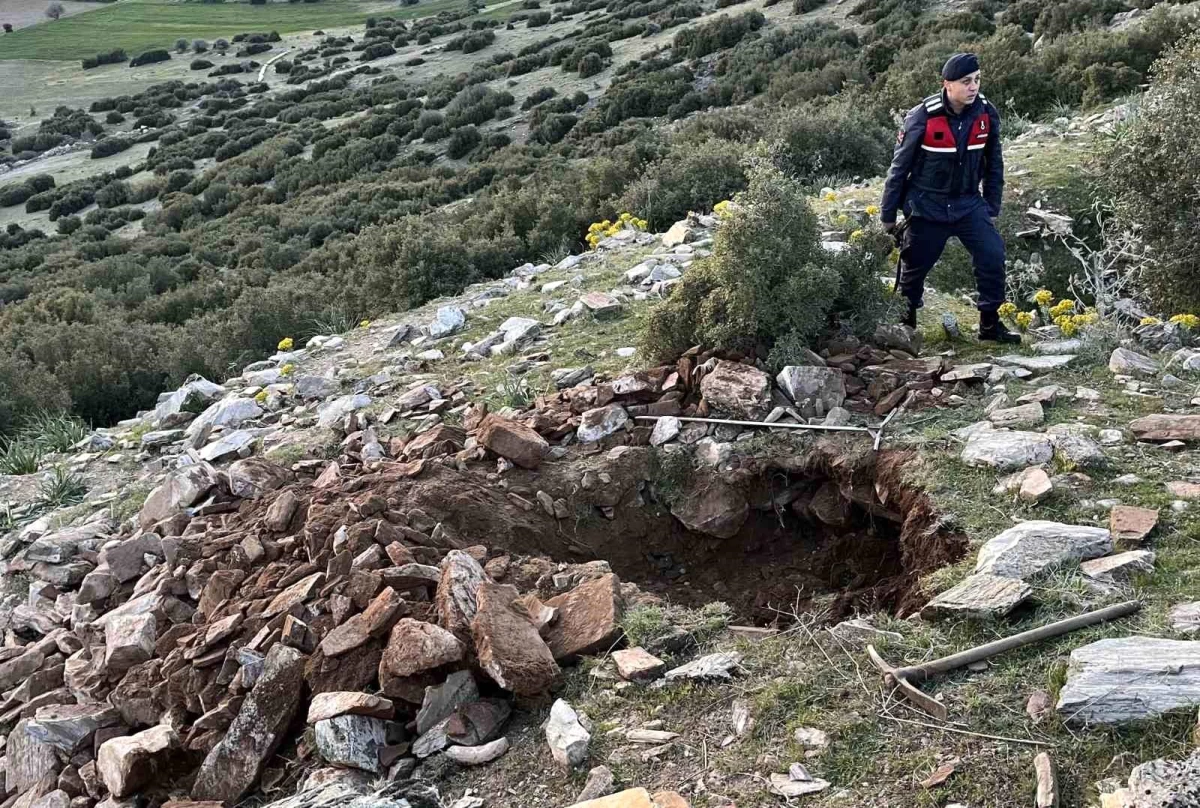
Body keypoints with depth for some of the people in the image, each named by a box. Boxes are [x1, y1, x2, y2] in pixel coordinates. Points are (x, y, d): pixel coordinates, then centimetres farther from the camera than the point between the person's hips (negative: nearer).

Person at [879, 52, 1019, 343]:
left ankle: (990, 323, 5)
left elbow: (994, 165, 6)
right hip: (927, 206, -3)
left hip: (968, 203, 3)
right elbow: (899, 167, -8)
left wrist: (991, 209, 9)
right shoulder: (922, 117, -17)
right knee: (915, 265, 7)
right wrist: (887, 215, -3)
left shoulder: (986, 114, -6)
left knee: (993, 254, -9)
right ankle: (904, 324, 30)